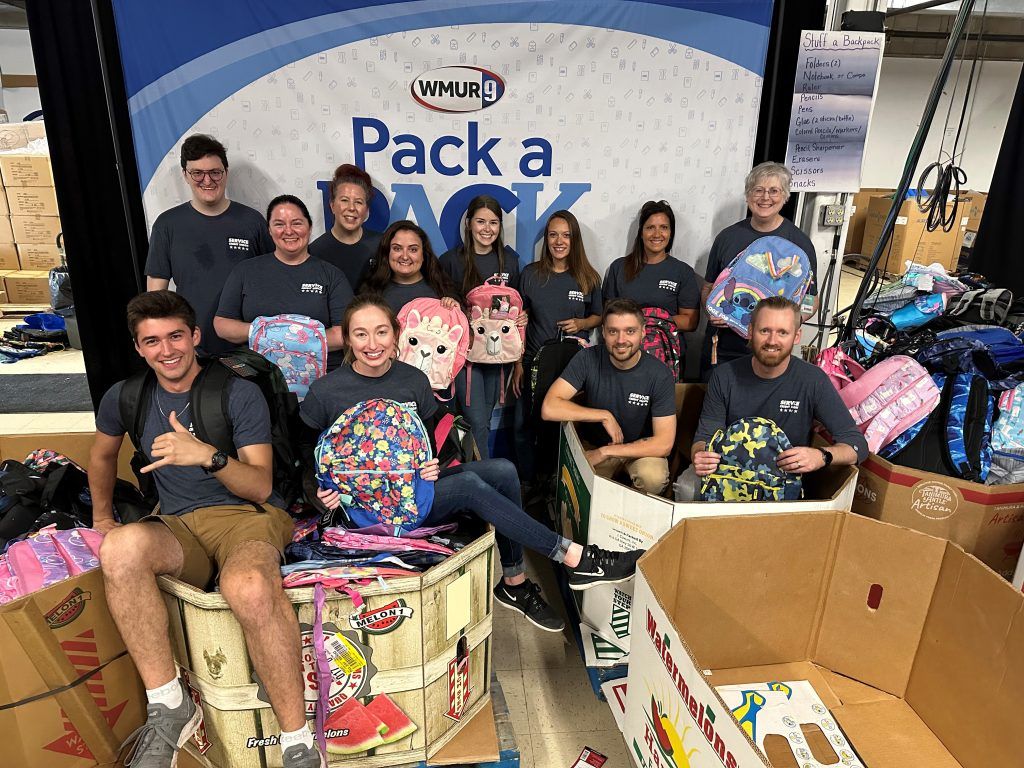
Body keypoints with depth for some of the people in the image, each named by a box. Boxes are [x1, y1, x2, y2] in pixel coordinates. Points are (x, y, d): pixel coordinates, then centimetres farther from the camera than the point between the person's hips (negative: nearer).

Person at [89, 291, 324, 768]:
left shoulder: (240, 394, -1)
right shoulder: (125, 398, 12)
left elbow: (261, 487, -6)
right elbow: (102, 455, 34)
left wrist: (209, 456, -22)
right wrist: (102, 519, 35)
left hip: (248, 516, -3)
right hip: (178, 528, 4)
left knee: (249, 586, -40)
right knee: (122, 546, -35)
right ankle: (168, 707, -20)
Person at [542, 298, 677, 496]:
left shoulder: (660, 375, -18)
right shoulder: (587, 360, -16)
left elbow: (664, 443, -20)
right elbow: (549, 408, -25)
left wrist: (605, 452, -23)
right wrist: (604, 416, -24)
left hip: (641, 448, -1)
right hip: (593, 444, 1)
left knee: (653, 477, -32)